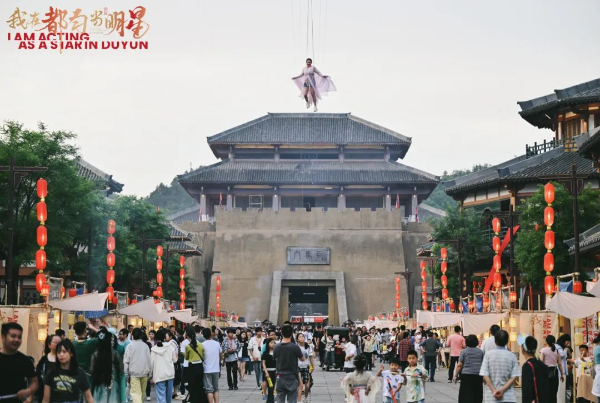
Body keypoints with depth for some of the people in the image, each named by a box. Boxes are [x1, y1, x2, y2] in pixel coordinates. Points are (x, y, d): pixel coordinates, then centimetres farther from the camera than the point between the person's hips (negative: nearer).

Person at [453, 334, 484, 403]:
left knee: (466, 396, -3)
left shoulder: (464, 352, -2)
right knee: (477, 396, 10)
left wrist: (456, 375, 1)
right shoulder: (481, 352, 8)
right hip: (478, 376, 3)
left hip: (466, 376, -3)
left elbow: (459, 365, -5)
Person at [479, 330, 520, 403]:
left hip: (491, 397, 0)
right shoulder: (512, 356, 0)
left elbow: (485, 377, -7)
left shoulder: (488, 355, -1)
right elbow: (514, 377, -6)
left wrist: (494, 391, -10)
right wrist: (503, 390, -10)